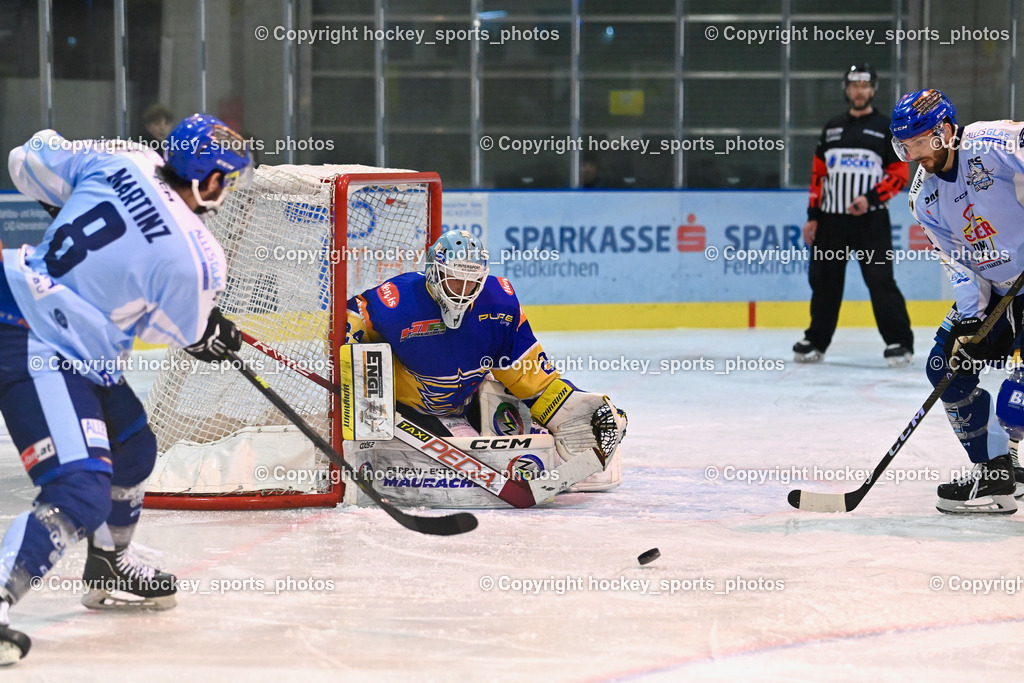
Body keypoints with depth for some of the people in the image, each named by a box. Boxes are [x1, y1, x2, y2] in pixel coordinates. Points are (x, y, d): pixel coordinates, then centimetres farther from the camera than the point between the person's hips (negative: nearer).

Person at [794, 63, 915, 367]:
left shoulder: (885, 128, 2)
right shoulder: (832, 128, 14)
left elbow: (899, 173, -3)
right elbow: (819, 174, 15)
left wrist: (870, 198, -16)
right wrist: (813, 215, 8)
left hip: (870, 219, -4)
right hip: (832, 218, 4)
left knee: (880, 279, -11)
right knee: (824, 281, 7)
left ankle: (899, 342, -7)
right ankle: (816, 341, 19)